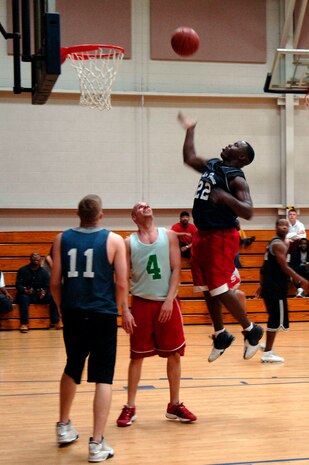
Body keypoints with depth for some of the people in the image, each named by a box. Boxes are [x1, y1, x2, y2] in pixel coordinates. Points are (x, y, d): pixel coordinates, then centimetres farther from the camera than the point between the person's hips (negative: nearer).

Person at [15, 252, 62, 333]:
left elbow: (47, 286, 3)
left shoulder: (44, 272, 9)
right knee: (24, 298, -37)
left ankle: (56, 321, -21)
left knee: (52, 297, -24)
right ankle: (24, 323, -37)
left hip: (40, 296, 2)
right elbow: (18, 285, -6)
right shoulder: (22, 270, 3)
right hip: (26, 294, -2)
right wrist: (25, 290, -29)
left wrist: (44, 292, -22)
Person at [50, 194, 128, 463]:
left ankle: (64, 427, 35)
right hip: (103, 315, -3)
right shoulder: (114, 240, -3)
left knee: (72, 371, 23)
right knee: (103, 378, 2)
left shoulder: (62, 239, 3)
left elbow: (55, 282, 3)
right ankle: (97, 443, 0)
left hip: (73, 314, 3)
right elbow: (121, 283, -6)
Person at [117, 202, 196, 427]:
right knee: (137, 356, 3)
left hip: (167, 303, 1)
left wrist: (169, 300, -11)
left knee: (174, 355, 5)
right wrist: (125, 311, -8)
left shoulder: (169, 236, 4)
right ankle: (130, 408, 12)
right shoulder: (129, 243, 2)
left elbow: (176, 270, -1)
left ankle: (174, 405, 18)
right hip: (141, 303, -1)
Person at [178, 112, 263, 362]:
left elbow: (248, 212, -22)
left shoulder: (237, 179, -13)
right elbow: (189, 158, 27)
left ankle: (251, 330, 10)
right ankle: (221, 335, 25)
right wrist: (190, 130, 25)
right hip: (203, 236, 8)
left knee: (220, 290, -9)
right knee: (207, 289, 12)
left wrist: (227, 197, -35)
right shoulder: (211, 165, 11)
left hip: (222, 237, -8)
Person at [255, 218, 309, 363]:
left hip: (270, 285, 10)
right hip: (276, 287, -10)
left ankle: (268, 348, 23)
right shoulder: (279, 244, -14)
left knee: (274, 318, 17)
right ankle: (267, 353, -4)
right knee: (276, 320, -6)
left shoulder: (273, 243, 17)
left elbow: (267, 267, 22)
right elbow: (284, 267, -21)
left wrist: (262, 285, 26)